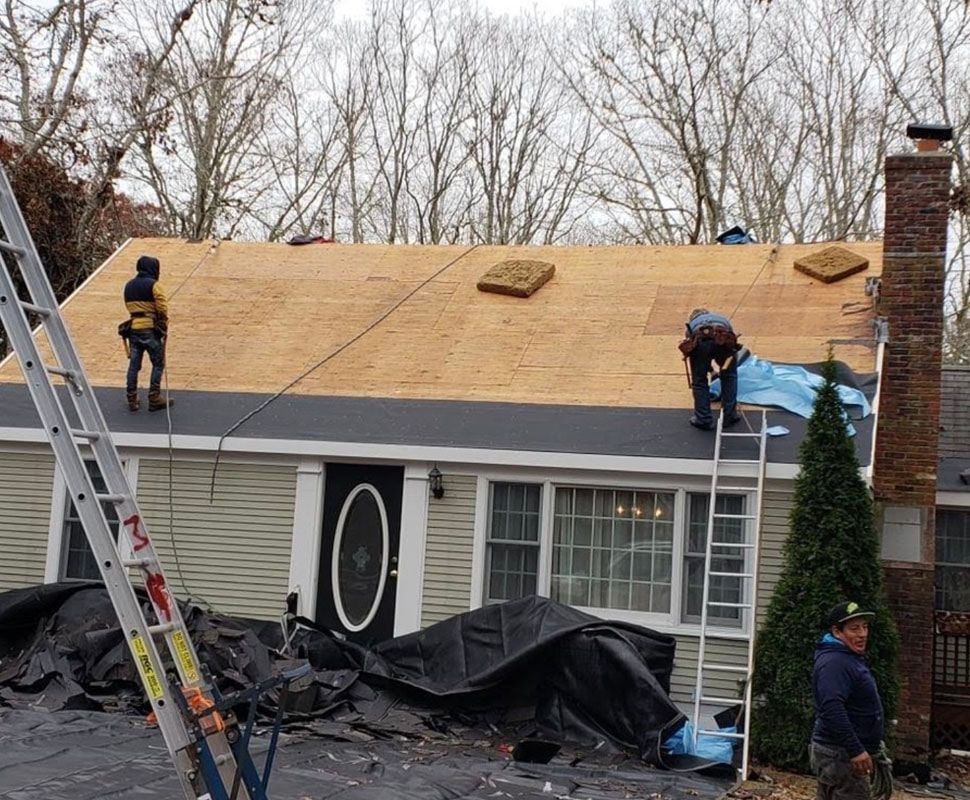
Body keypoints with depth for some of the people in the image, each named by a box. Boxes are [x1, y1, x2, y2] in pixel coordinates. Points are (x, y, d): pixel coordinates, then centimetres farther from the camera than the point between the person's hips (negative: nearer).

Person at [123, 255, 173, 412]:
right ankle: (154, 399, 4)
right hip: (151, 330, -6)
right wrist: (164, 328, -4)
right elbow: (162, 309, -13)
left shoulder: (128, 286, 14)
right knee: (158, 364, 4)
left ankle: (132, 400, 11)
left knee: (134, 364, 9)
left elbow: (129, 307, 12)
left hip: (133, 329, 6)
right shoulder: (154, 285, -8)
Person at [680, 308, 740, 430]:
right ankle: (729, 416, 28)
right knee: (729, 376, 25)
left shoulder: (692, 323, 42)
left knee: (699, 380, 19)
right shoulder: (723, 319, 45)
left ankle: (703, 419, 22)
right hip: (723, 340, 1)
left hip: (700, 341, -1)